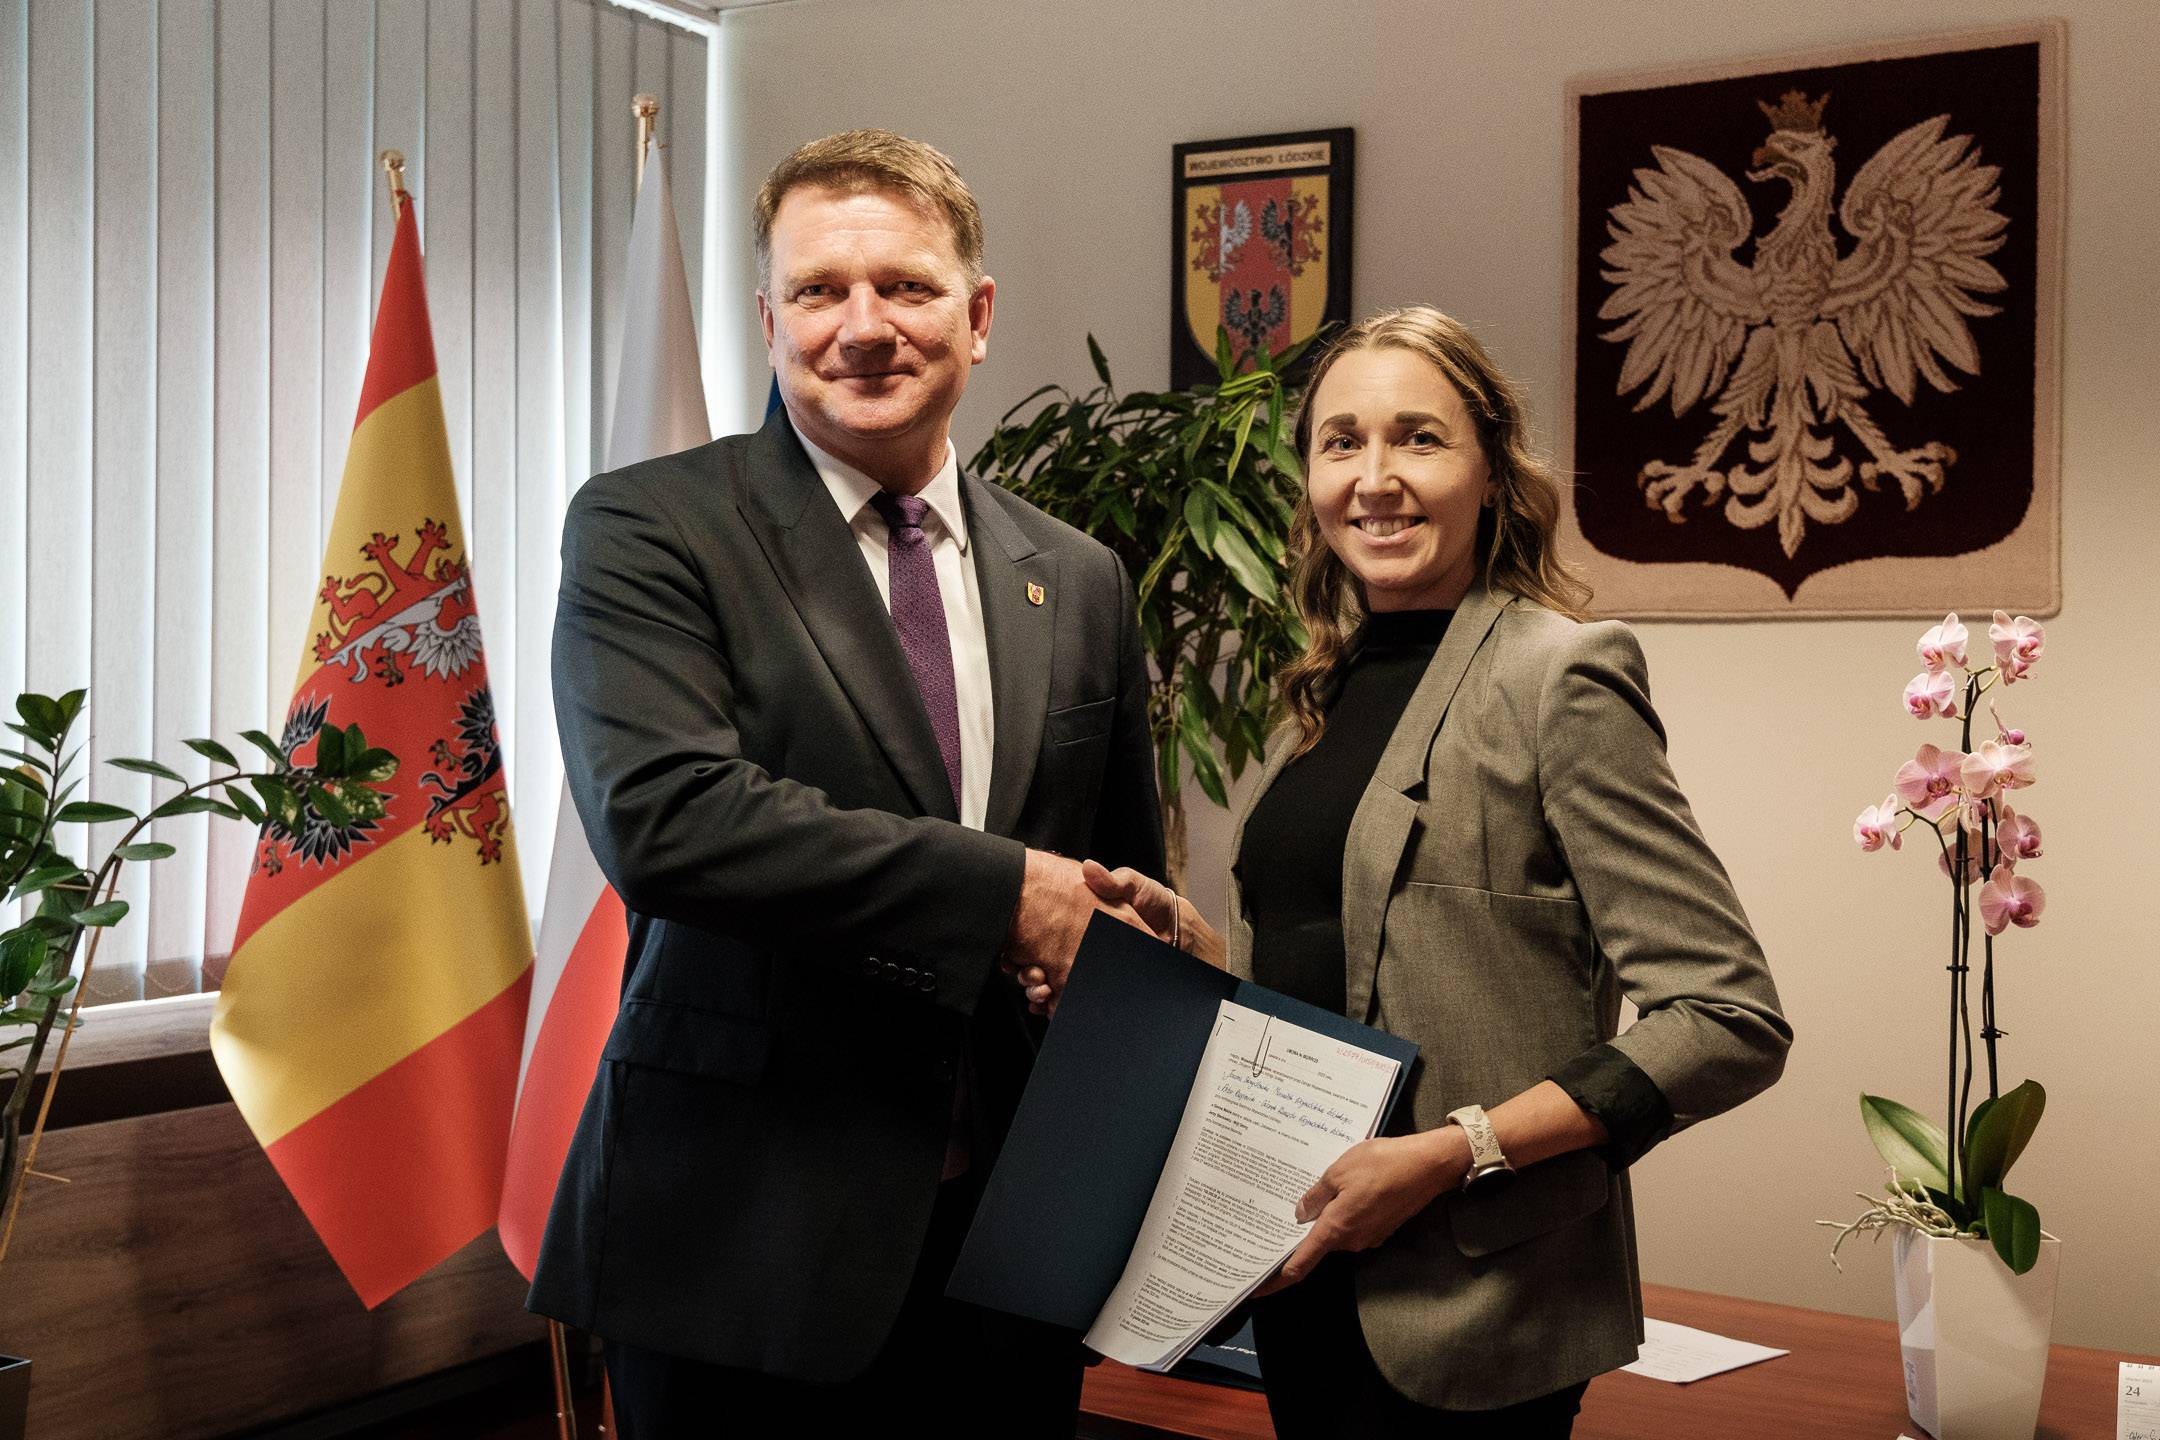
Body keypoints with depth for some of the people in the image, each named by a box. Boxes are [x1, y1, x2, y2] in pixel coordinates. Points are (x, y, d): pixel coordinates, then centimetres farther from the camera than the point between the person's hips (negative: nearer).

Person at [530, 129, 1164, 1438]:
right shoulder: (648, 529, -5)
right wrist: (1000, 888, -18)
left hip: (1012, 1245, 4)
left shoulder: (1081, 583, 9)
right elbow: (661, 816, -21)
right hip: (747, 1248, -4)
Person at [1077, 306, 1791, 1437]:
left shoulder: (1562, 677, -13)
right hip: (1305, 1265, 7)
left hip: (1461, 1298, -7)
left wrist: (1455, 1153, -22)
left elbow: (1732, 1020, -17)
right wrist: (1186, 940, -2)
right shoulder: (1326, 695, 8)